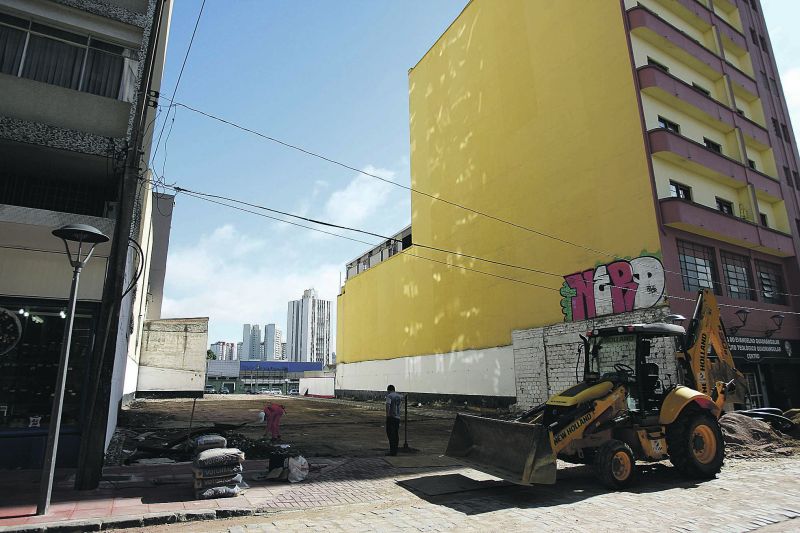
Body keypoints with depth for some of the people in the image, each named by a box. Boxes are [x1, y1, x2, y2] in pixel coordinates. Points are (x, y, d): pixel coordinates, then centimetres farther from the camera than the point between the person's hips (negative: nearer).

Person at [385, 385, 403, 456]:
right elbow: (402, 398, 36)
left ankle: (392, 451, -10)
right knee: (396, 434, 11)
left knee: (390, 434, -5)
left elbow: (388, 405, -21)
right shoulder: (398, 396, 13)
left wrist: (387, 415, -20)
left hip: (391, 417, -7)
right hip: (398, 417, 7)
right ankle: (395, 451, 14)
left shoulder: (389, 396, -7)